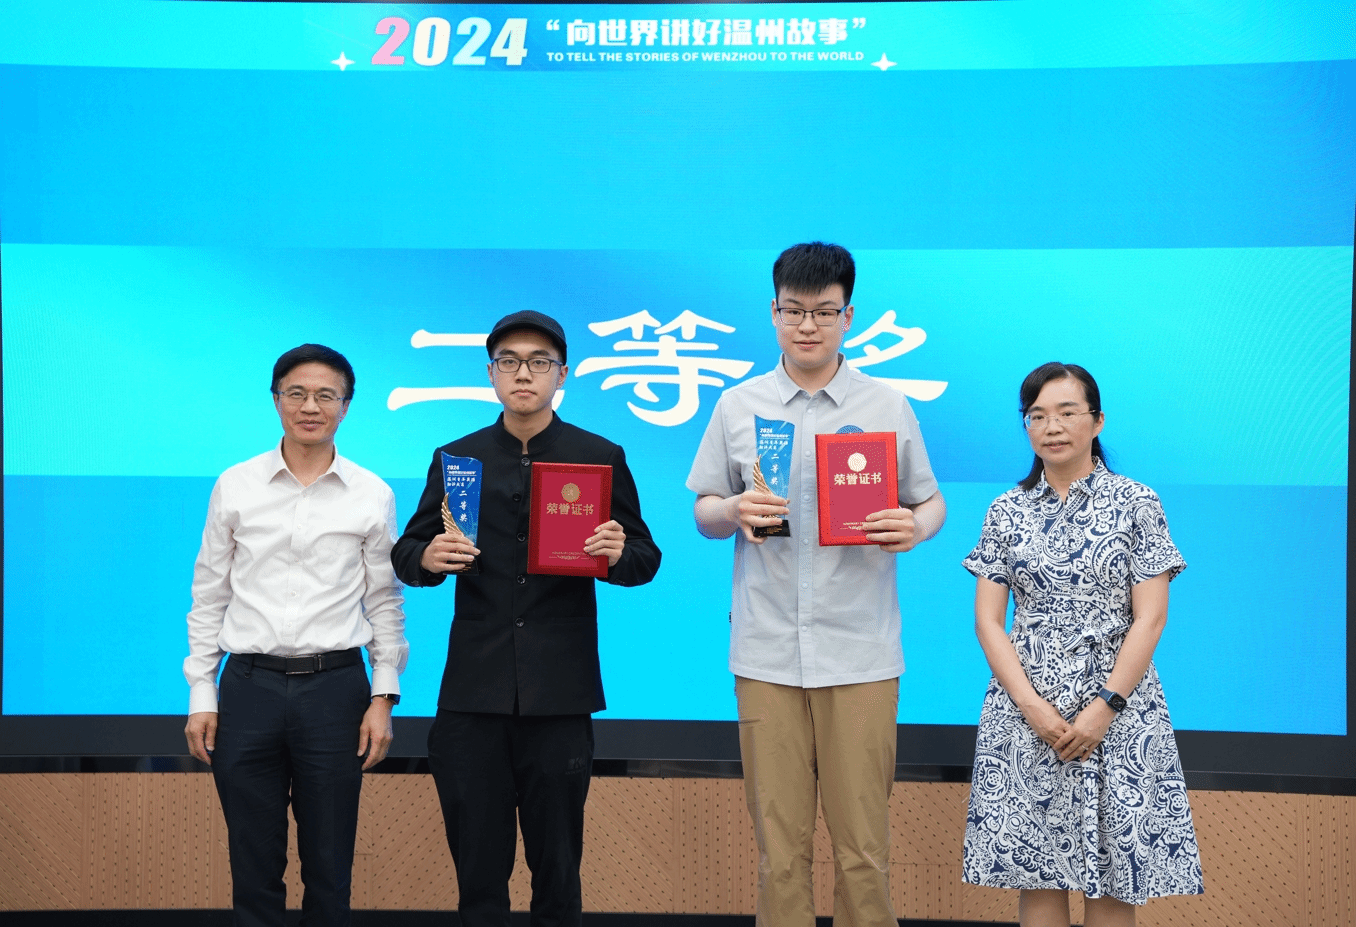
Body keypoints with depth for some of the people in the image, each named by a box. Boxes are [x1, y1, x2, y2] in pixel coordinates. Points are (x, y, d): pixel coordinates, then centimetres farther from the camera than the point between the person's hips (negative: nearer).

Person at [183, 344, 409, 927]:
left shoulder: (371, 495, 3)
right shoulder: (234, 487, 4)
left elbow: (385, 603, 8)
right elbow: (208, 597, 8)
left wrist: (383, 696, 2)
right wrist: (201, 695, 3)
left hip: (335, 686, 0)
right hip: (250, 684, 0)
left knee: (329, 868, 7)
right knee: (254, 866, 7)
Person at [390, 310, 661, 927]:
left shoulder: (601, 457, 5)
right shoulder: (455, 458, 10)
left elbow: (645, 560, 5)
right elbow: (405, 552, 10)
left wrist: (618, 556, -18)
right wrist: (426, 558, -13)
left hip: (560, 690, -1)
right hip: (474, 686, 1)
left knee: (557, 864, 7)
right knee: (477, 867, 6)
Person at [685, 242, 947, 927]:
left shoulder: (887, 408, 6)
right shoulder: (737, 407, 9)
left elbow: (931, 502, 12)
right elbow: (703, 512, 13)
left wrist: (916, 527, -11)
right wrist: (733, 512, -10)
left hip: (861, 654, -1)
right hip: (766, 651, 1)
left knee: (863, 844, 0)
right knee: (778, 843, 4)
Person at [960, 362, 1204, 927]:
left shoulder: (1136, 505, 2)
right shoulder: (1007, 511, 8)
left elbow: (1150, 619, -4)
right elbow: (987, 620, 3)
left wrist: (1104, 707, -13)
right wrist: (1033, 705, -9)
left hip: (1117, 702, -2)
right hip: (1026, 704, 2)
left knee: (1114, 878, 0)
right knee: (1037, 873, 3)